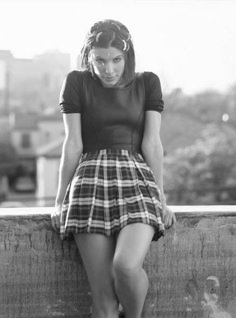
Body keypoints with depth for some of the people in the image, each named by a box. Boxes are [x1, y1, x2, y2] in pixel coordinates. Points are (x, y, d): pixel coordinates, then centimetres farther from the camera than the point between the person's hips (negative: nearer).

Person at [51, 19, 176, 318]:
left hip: (136, 180, 1)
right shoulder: (77, 83, 7)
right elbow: (73, 143, 6)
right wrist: (60, 200, 6)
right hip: (91, 180, 0)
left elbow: (152, 143, 7)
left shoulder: (148, 83, 11)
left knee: (127, 266, -26)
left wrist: (160, 197, 4)